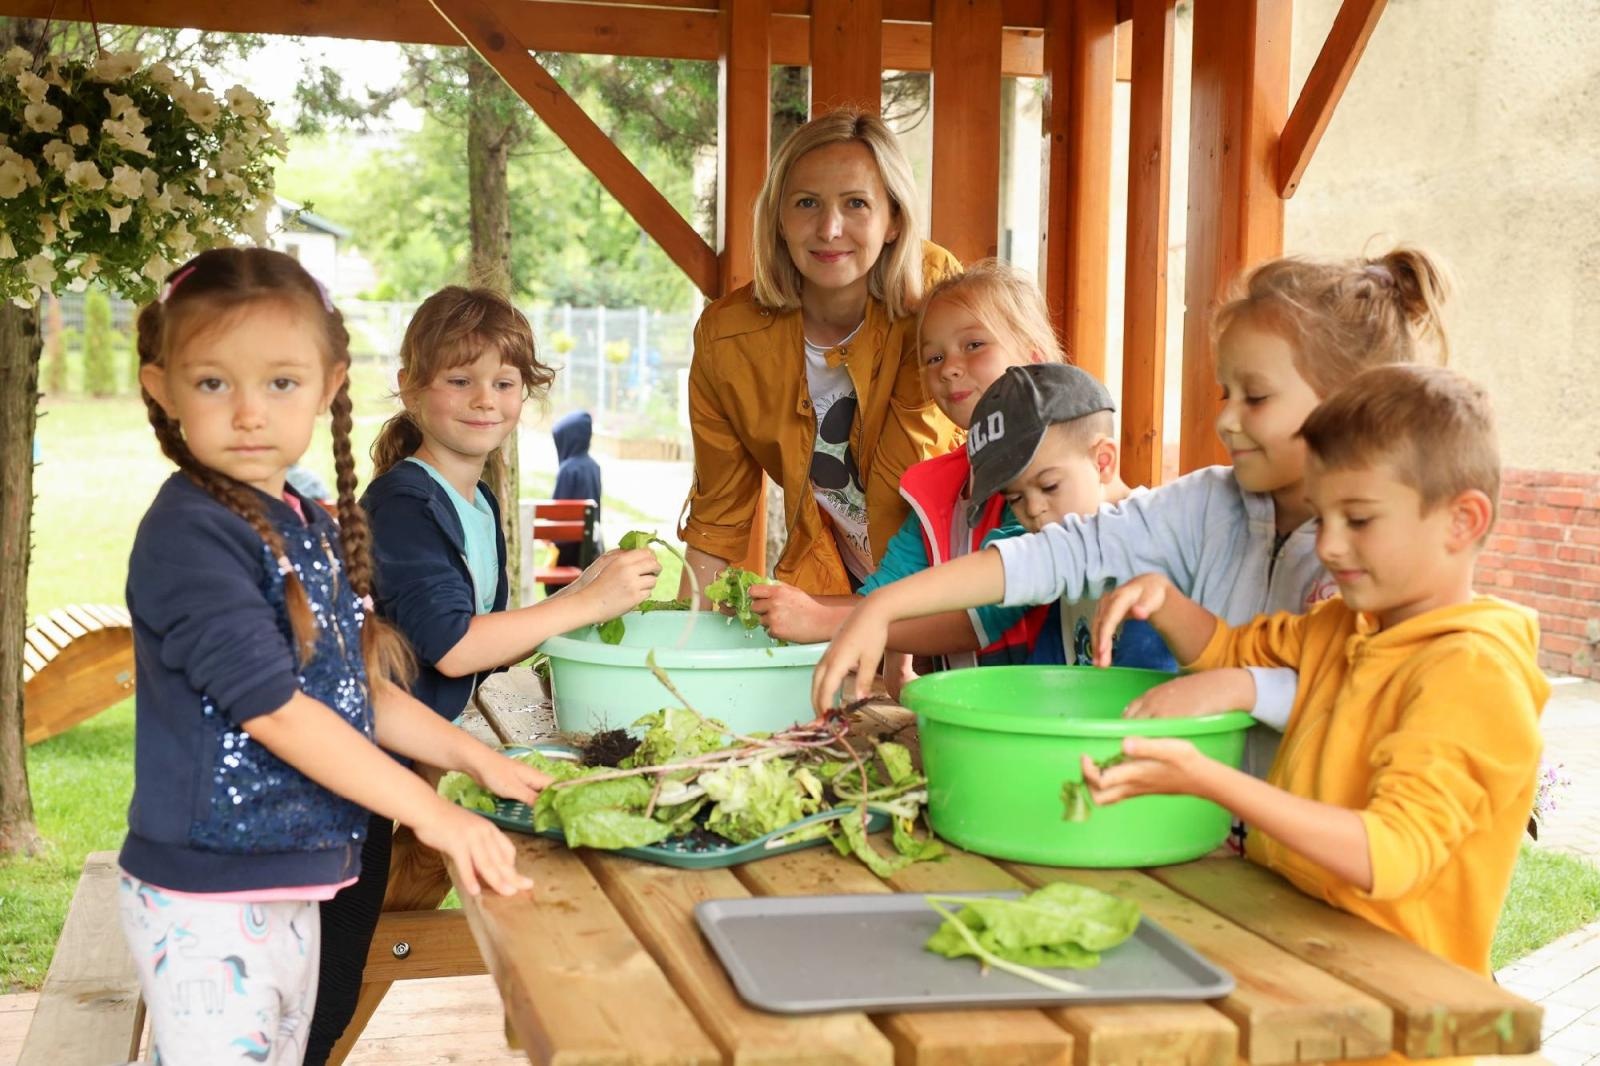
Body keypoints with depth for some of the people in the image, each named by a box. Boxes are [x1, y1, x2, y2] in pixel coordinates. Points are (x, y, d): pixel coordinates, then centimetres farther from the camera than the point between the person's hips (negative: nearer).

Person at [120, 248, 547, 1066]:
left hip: (292, 887, 9)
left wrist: (478, 760, 9)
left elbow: (361, 687, 17)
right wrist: (431, 813, -21)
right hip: (206, 898, -8)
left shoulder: (314, 530, 9)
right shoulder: (188, 537, -17)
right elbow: (273, 710, -22)